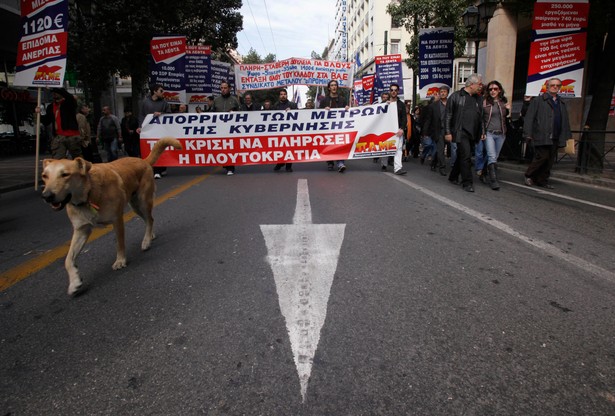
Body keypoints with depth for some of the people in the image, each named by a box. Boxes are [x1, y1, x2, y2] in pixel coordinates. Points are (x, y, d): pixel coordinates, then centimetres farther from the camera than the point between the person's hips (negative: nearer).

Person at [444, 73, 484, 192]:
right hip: (460, 132, -6)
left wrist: (481, 133, 9)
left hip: (472, 134, 6)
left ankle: (453, 177, 28)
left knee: (462, 156, 12)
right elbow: (448, 115, -3)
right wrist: (447, 132, -9)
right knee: (466, 156, -12)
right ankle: (467, 183, -6)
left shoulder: (479, 99, 14)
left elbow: (481, 118, 17)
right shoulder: (456, 96, -1)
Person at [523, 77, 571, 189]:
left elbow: (566, 121, 21)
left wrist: (567, 136, 13)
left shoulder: (562, 103, 21)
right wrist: (528, 134, -13)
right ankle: (529, 175, 8)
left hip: (556, 138, 6)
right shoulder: (538, 101, 3)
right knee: (542, 157, -10)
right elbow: (529, 118, -5)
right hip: (542, 137, -6)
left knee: (550, 160, 5)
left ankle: (542, 180, 13)